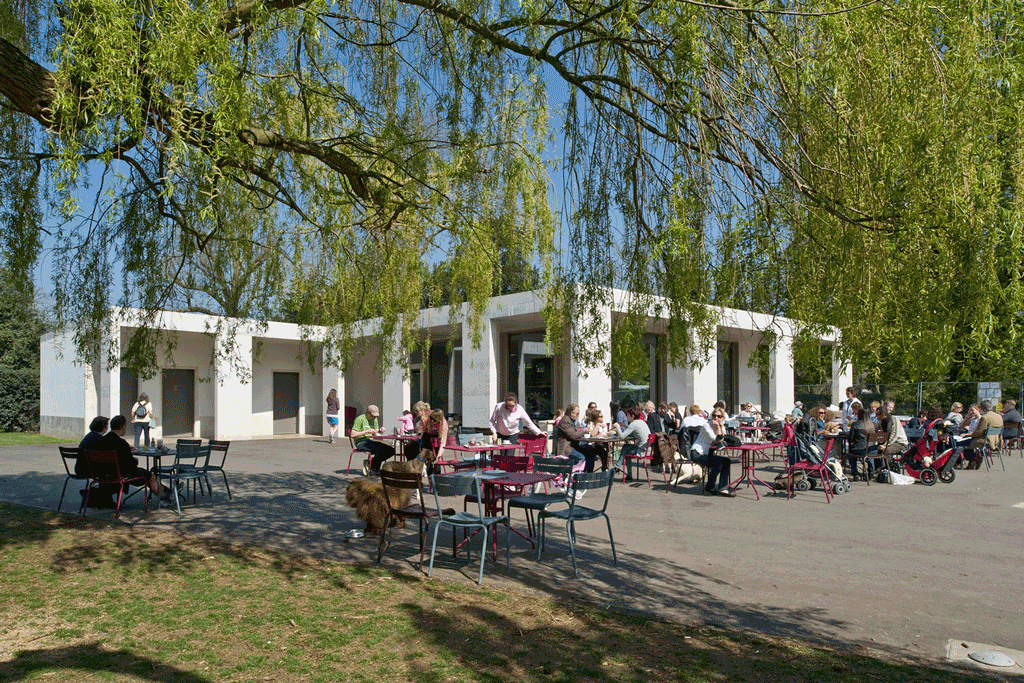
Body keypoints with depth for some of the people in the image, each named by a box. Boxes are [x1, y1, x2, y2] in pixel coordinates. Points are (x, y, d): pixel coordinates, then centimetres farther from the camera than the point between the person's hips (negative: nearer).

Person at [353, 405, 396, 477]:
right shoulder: (360, 419, -10)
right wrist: (367, 431, -22)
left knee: (391, 450, -11)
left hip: (371, 441, 8)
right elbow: (353, 435, -16)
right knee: (380, 450, -32)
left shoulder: (375, 419, 15)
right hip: (361, 443, -8)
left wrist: (380, 430, -2)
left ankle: (369, 463, -3)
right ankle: (375, 470, -7)